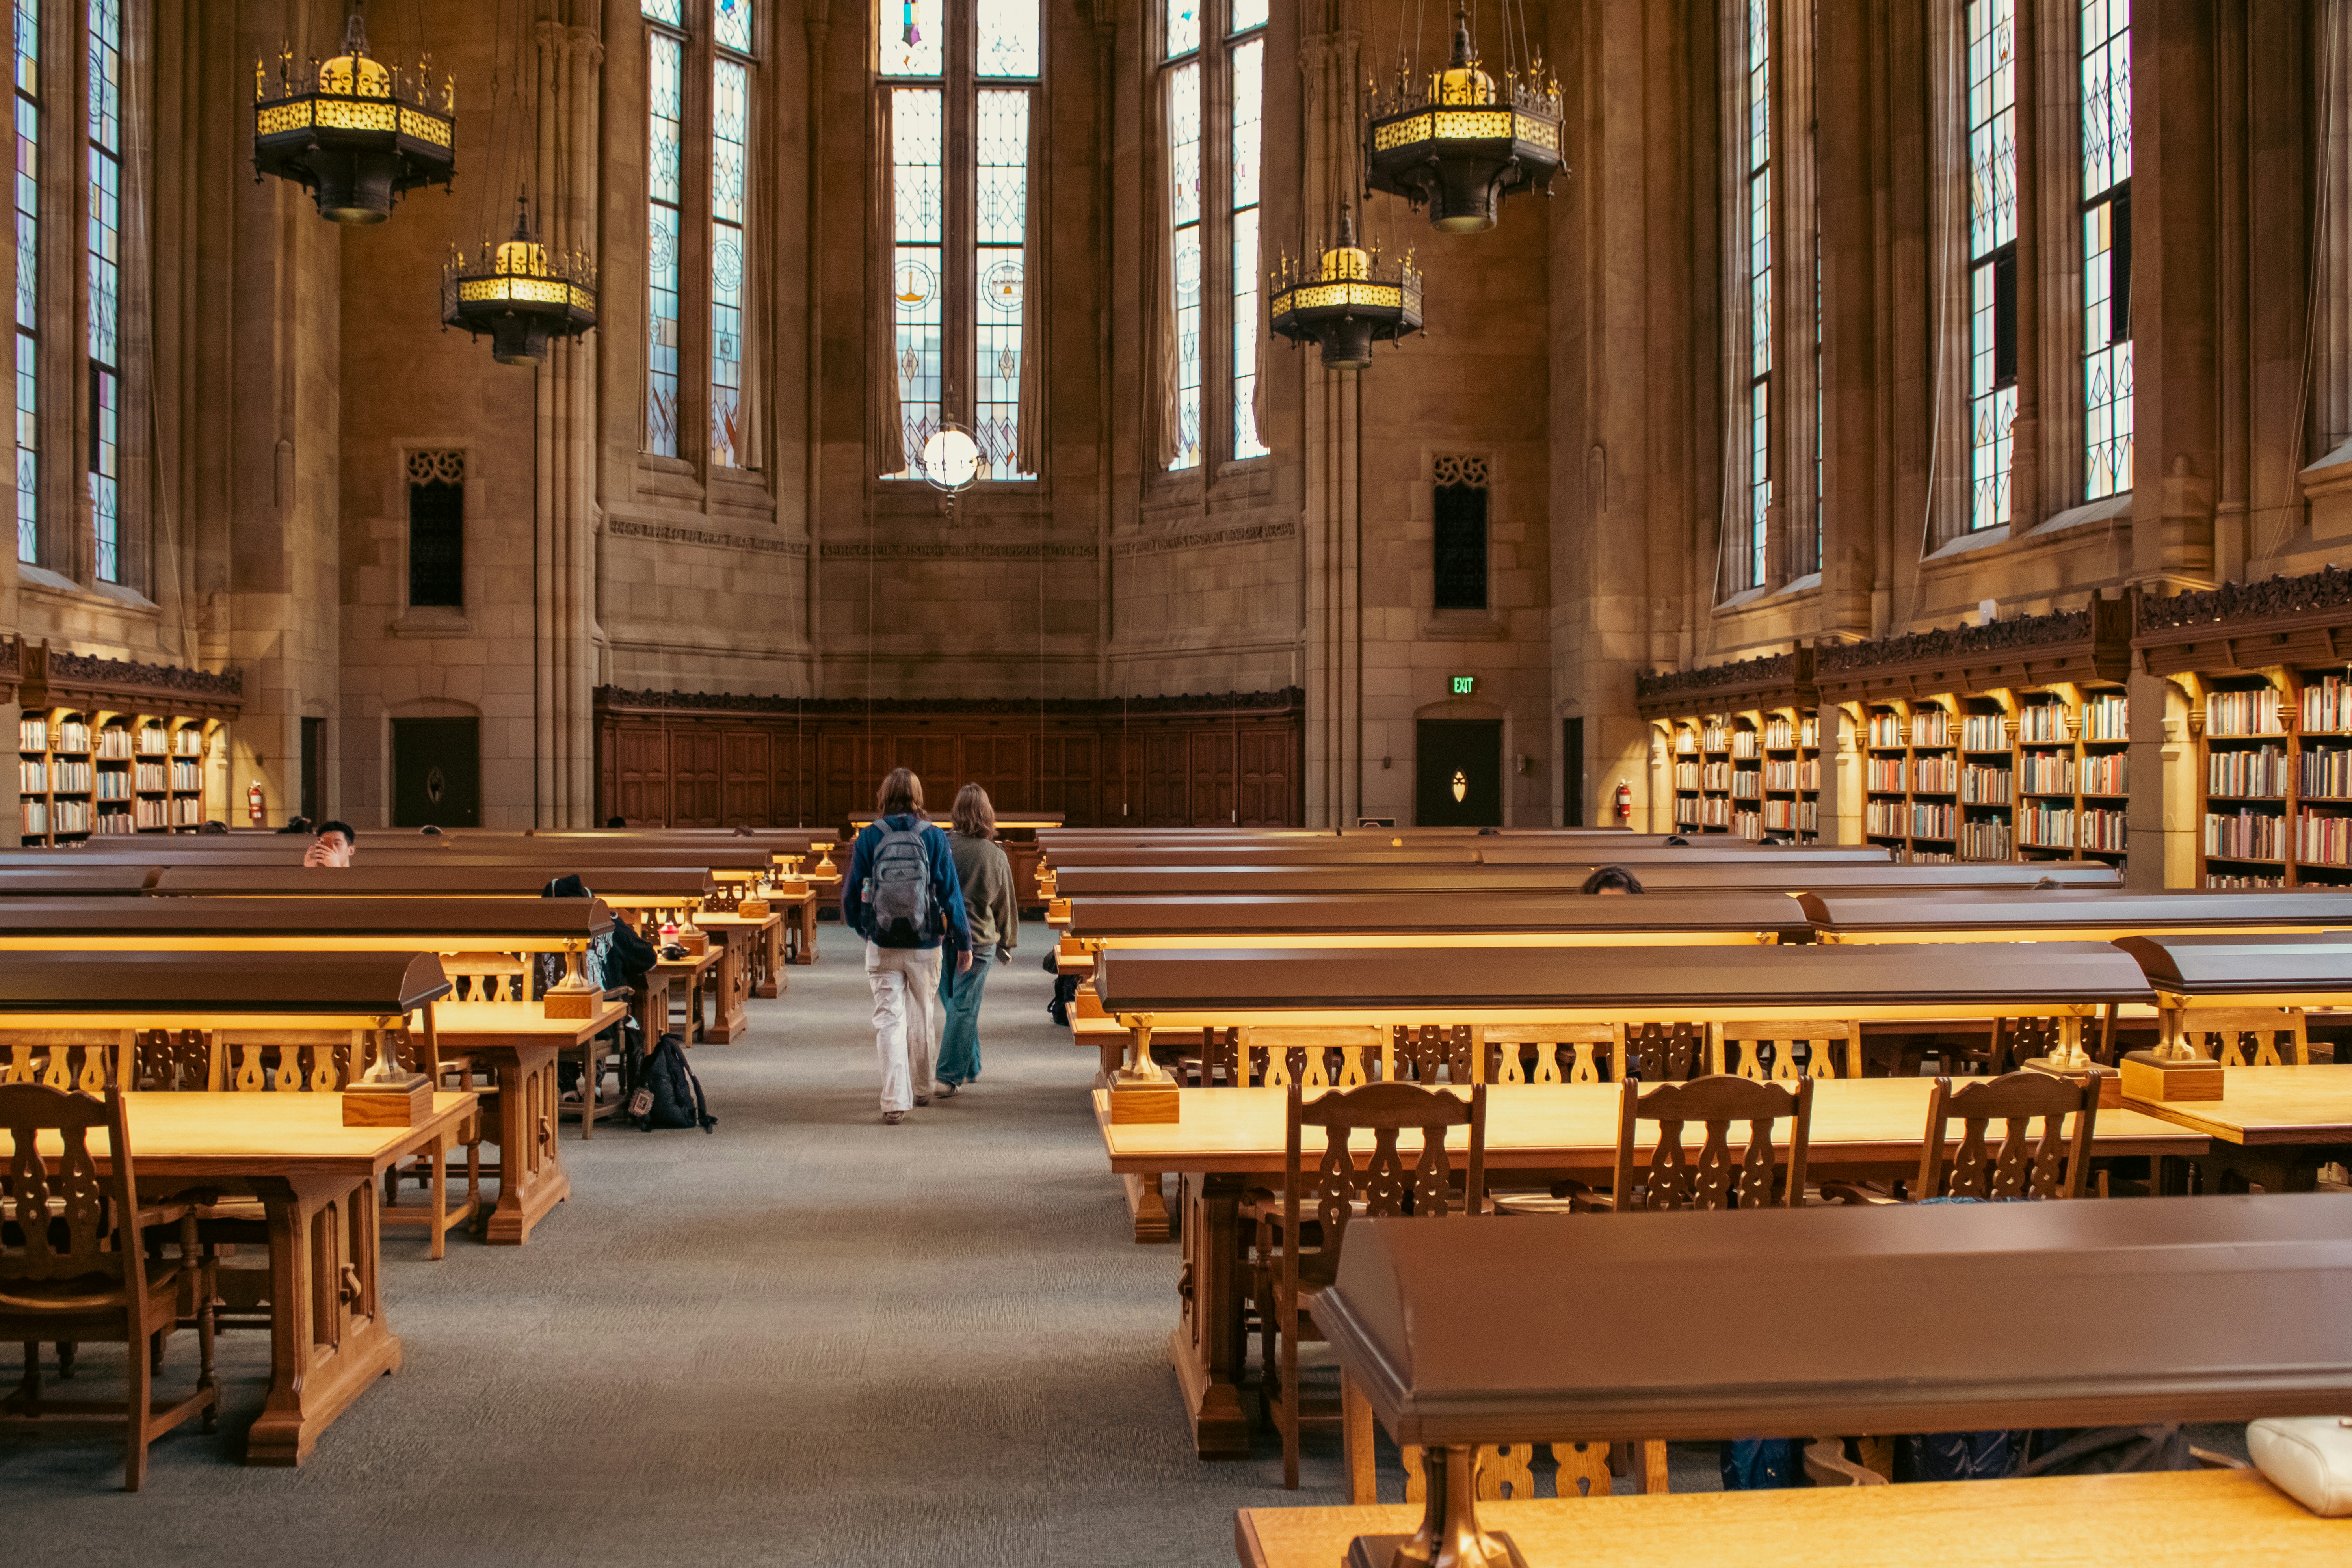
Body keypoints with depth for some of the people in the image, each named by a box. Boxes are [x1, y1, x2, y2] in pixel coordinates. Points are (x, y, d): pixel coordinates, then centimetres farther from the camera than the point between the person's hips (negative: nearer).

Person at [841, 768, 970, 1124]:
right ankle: (921, 1089, 32)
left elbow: (852, 890, 2)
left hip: (882, 945, -1)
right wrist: (963, 941, 4)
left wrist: (858, 925, 22)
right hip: (924, 944, 1)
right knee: (923, 1017, 17)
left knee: (889, 1018, 2)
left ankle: (895, 1100, -7)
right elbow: (951, 892, -3)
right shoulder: (934, 838, -5)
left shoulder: (868, 837, -4)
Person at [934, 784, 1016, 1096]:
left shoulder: (941, 846, -8)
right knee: (965, 1009, 4)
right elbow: (1005, 905, 5)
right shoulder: (997, 856, -5)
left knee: (956, 1006, 16)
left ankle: (971, 1068, 27)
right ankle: (948, 1076, 1)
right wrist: (1006, 943, 17)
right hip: (979, 940, -1)